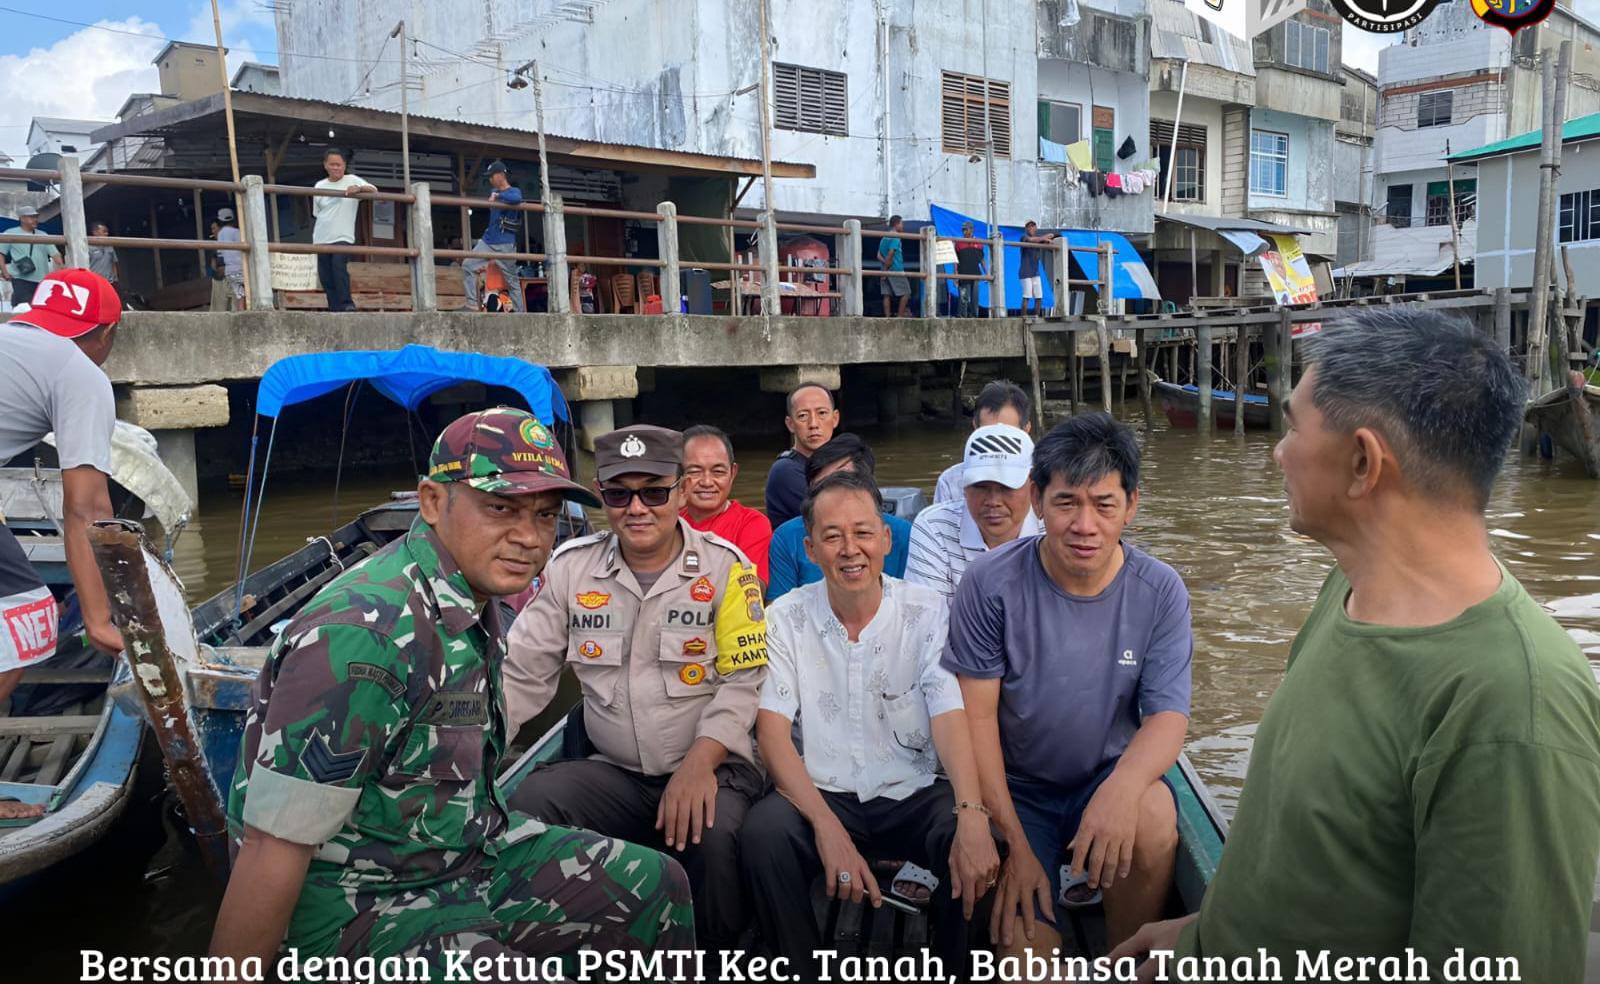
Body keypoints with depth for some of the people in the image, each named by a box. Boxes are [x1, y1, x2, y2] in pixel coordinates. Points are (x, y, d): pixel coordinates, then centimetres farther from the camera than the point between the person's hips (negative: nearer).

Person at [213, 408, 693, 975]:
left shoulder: (476, 604, 2)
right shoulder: (365, 632, -27)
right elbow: (274, 848, -24)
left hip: (466, 853, 9)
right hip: (354, 901, -9)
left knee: (657, 886, 9)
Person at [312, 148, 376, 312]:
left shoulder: (351, 180, 2)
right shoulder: (320, 186, 12)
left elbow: (374, 191, -13)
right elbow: (317, 214, 18)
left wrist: (358, 188, -32)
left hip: (343, 237, -4)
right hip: (322, 238, 4)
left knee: (339, 265, -26)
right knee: (325, 276, 1)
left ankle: (347, 305, -21)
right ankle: (335, 308, 9)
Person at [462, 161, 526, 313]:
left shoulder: (514, 191, -5)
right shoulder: (494, 192, 15)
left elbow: (516, 198, -30)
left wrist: (497, 196, -20)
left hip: (505, 245, -7)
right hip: (487, 241, 7)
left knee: (512, 280, -2)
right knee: (467, 266, -4)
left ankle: (520, 313, 3)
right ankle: (472, 304, -3)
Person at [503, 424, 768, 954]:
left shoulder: (724, 566, -3)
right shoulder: (570, 566, 4)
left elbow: (744, 680, -7)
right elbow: (522, 675, 4)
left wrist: (698, 763, -21)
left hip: (711, 767, -3)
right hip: (612, 772, 3)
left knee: (714, 835, -33)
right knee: (525, 807, -24)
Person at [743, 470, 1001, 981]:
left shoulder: (929, 613, -4)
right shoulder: (786, 619, -4)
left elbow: (951, 719, -14)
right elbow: (773, 732, -11)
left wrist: (972, 815, -33)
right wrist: (828, 827, -26)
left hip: (915, 794, 0)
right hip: (822, 794, 0)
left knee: (980, 847, -28)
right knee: (764, 831, -30)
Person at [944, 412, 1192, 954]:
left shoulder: (1161, 592, -9)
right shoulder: (991, 583, -14)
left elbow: (1168, 715, -12)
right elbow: (976, 716, -12)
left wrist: (1122, 786, -36)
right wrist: (1015, 843, -18)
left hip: (1110, 774, 2)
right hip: (1015, 789, -2)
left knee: (1154, 818, -31)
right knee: (1028, 955, -19)